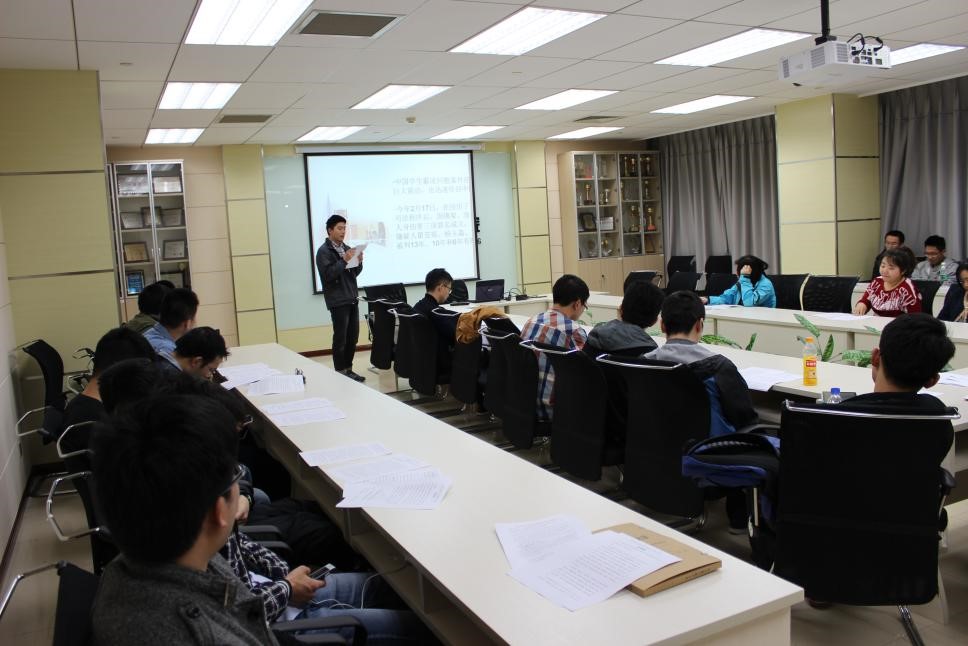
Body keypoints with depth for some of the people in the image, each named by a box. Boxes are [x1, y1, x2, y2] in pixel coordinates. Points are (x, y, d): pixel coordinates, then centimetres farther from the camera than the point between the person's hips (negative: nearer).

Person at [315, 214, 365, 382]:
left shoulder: (346, 248, 14)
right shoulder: (323, 251, -7)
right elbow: (328, 275, -17)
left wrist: (358, 262, -2)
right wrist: (344, 261, -21)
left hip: (352, 299, 7)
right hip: (338, 301, -7)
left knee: (353, 336, 9)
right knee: (340, 338, -2)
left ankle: (348, 369, 18)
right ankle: (340, 373, 5)